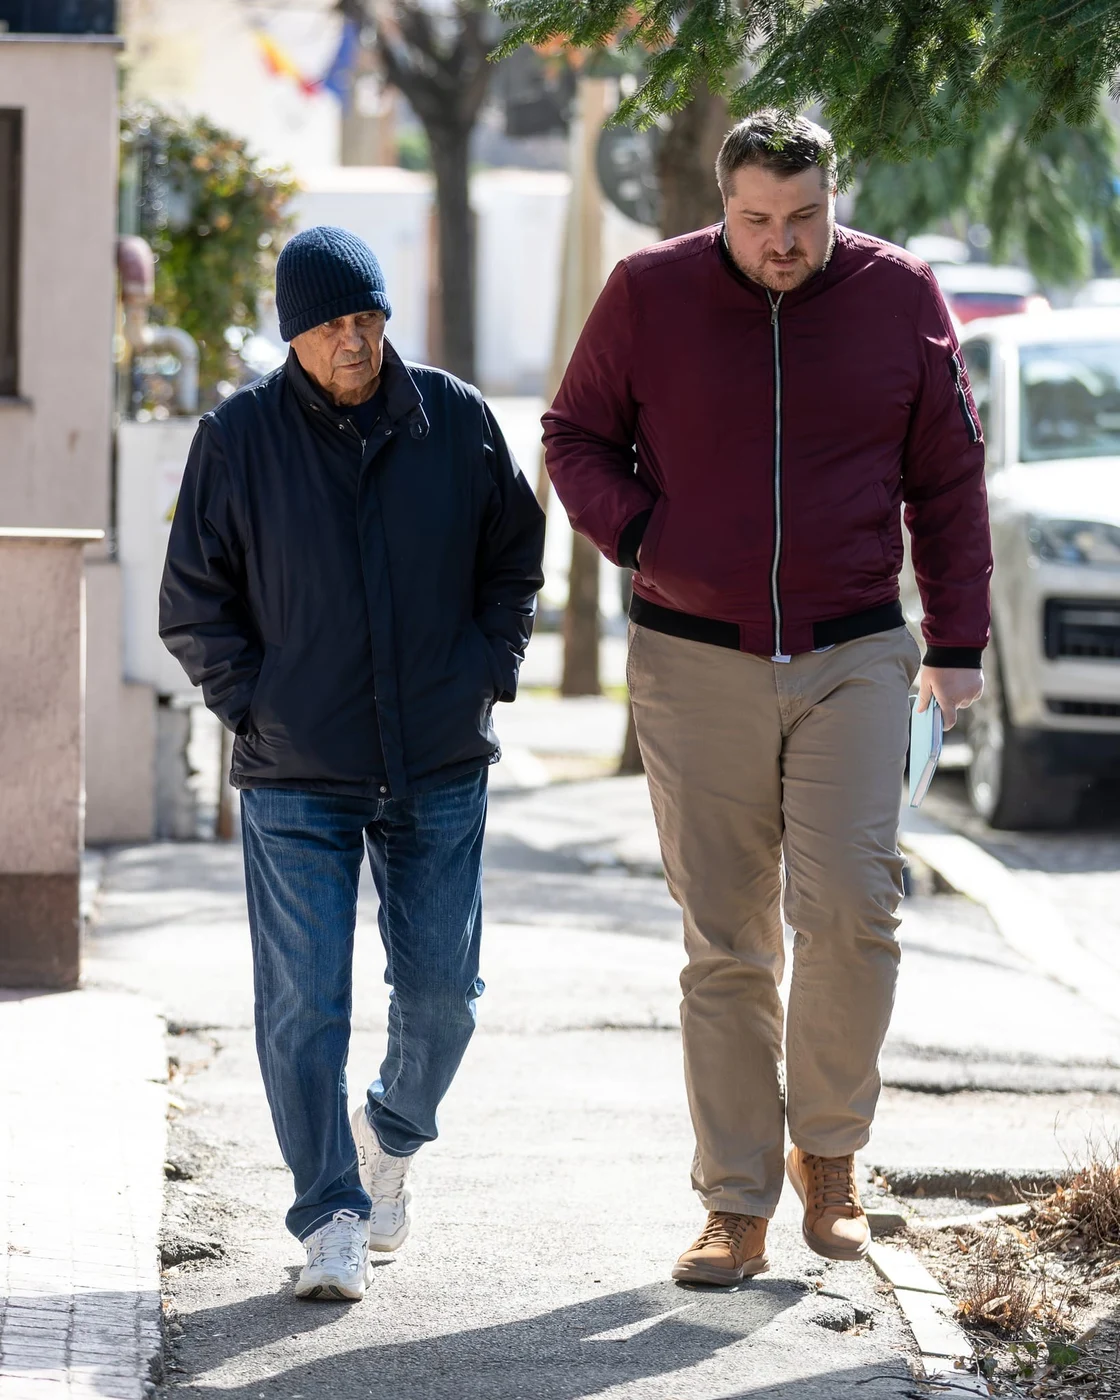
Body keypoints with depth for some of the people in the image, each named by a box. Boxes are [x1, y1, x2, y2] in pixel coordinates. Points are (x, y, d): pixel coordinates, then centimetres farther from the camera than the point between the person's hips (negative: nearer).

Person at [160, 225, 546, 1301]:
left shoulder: (456, 421, 1)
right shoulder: (237, 440, -4)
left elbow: (514, 558, 14)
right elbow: (193, 606, 3)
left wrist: (488, 674, 4)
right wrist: (254, 707, -6)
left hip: (441, 768, 2)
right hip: (295, 778, -2)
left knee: (440, 989, 5)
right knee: (303, 1007, -7)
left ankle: (393, 1136, 35)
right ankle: (331, 1221, 3)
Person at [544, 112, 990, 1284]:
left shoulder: (900, 297, 0)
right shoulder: (650, 294, -2)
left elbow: (948, 481, 7)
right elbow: (575, 436, 8)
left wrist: (957, 641, 6)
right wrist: (639, 537, -11)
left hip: (853, 659, 0)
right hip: (696, 662, 0)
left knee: (849, 906, -15)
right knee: (725, 945, 1)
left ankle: (827, 1151, 7)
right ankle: (736, 1211, 7)